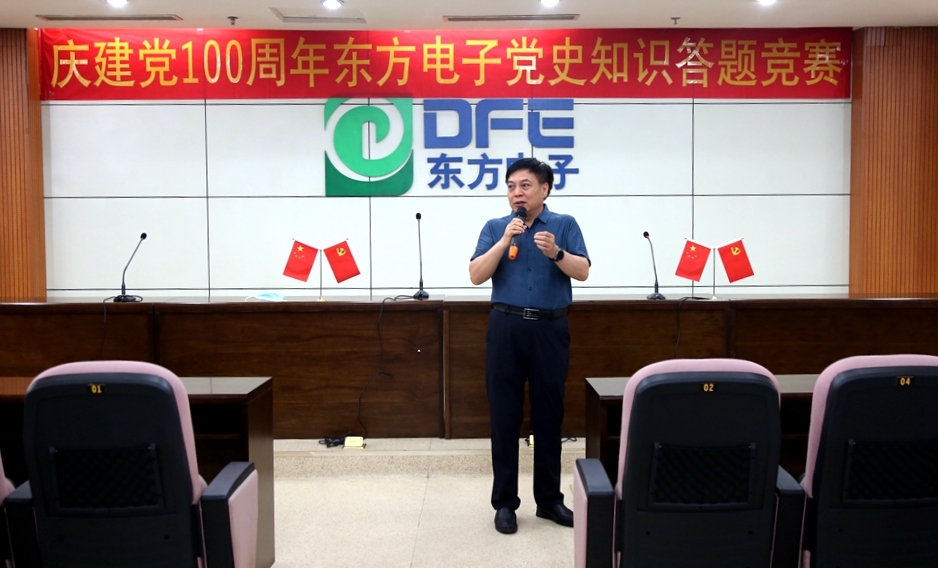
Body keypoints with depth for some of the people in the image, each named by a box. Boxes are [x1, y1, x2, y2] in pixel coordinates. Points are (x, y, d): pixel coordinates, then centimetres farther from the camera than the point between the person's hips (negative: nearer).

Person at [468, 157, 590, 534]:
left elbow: (583, 272, -5)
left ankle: (549, 498, 20)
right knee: (504, 416, 3)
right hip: (506, 326, 0)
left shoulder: (564, 225, 7)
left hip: (550, 328, 0)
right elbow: (476, 276, -3)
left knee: (549, 415, 7)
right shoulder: (495, 228, 8)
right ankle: (505, 501, 13)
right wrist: (505, 240, -13)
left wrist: (555, 253, -22)